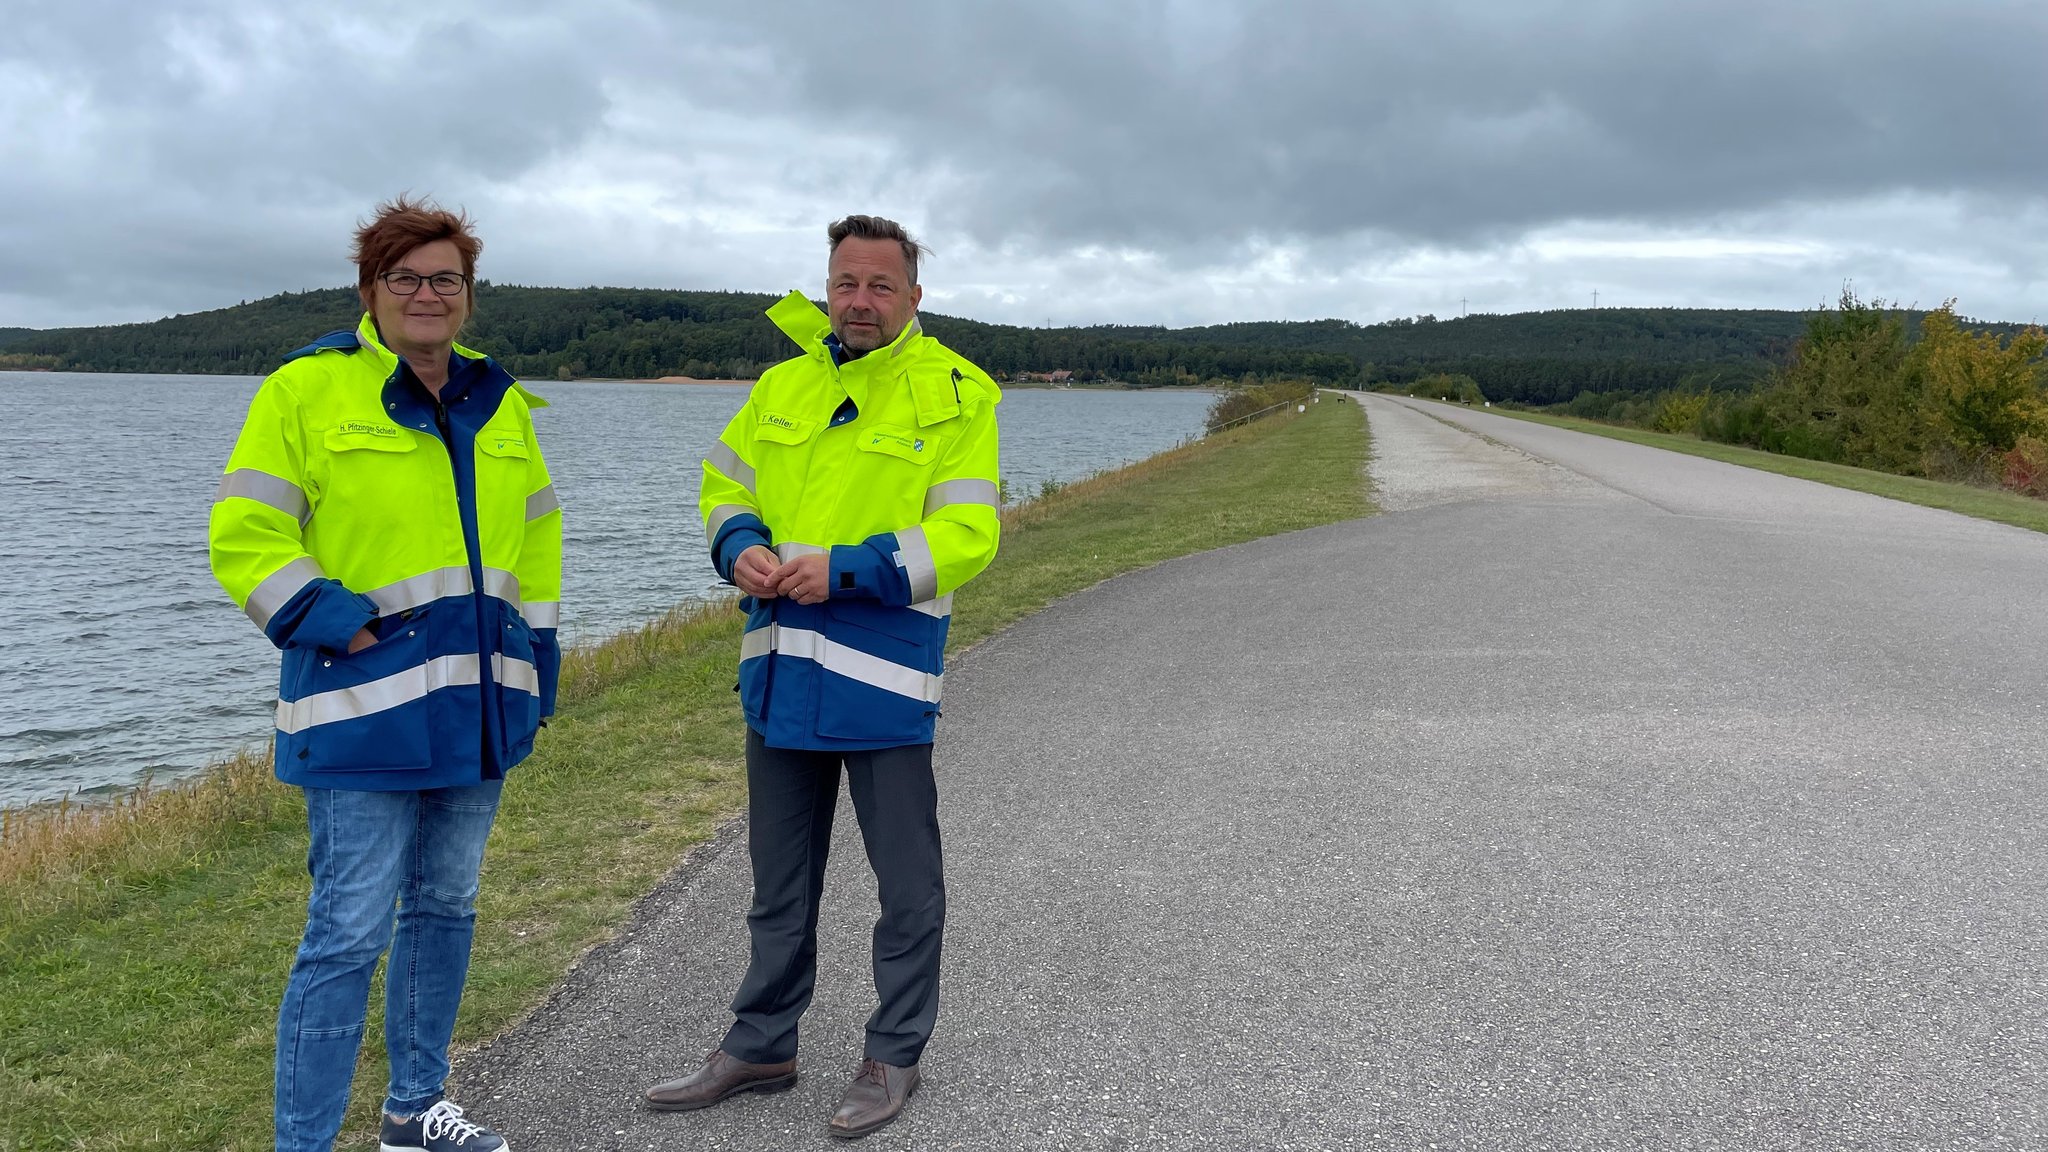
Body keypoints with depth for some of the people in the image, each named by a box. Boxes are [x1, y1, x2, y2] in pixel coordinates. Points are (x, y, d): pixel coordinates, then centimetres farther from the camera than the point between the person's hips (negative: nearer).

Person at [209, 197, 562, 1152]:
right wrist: (342, 630, -16)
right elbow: (245, 538, -9)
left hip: (476, 708, 7)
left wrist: (535, 660, 14)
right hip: (367, 712, -6)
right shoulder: (308, 390, -6)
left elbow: (535, 539, 20)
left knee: (444, 910, 16)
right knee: (351, 933, -7)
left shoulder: (499, 404, 12)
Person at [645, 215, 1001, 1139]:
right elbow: (723, 483, 17)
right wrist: (740, 548, -5)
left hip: (882, 671, -5)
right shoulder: (784, 386, 10)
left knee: (907, 884, 8)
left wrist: (845, 570, -23)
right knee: (780, 879, 18)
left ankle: (895, 1056, 25)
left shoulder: (955, 394, -8)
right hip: (781, 668, 6)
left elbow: (967, 535, -15)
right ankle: (760, 1047, 33)